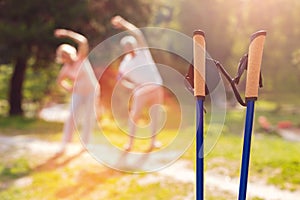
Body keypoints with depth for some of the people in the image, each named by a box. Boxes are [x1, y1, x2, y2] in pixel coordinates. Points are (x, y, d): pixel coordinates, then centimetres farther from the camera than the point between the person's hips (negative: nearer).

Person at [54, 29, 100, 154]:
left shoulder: (81, 58, -13)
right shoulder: (65, 69, -7)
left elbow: (83, 41, -29)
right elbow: (59, 81, 12)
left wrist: (67, 33, -30)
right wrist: (69, 89, -2)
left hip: (93, 92, -1)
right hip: (78, 94, 1)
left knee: (89, 118, 2)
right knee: (73, 117, -11)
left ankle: (85, 143, 16)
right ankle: (64, 145, -9)